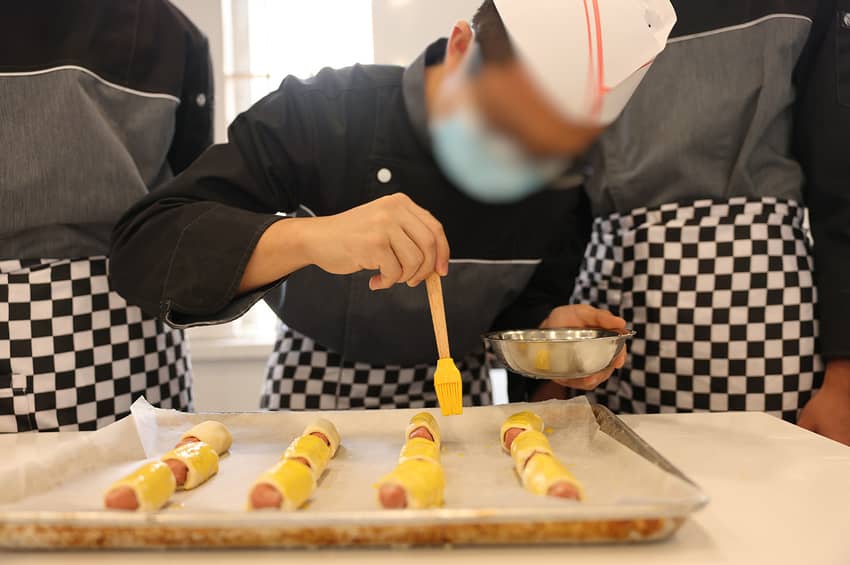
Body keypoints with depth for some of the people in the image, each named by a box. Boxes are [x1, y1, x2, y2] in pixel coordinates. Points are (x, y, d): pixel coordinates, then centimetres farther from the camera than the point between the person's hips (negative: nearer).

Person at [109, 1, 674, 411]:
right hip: (314, 388, -2)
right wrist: (309, 237, -42)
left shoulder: (558, 184, -10)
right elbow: (140, 250, -26)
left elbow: (522, 299, 6)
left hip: (455, 397, 3)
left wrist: (547, 325, -17)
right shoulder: (317, 115, -21)